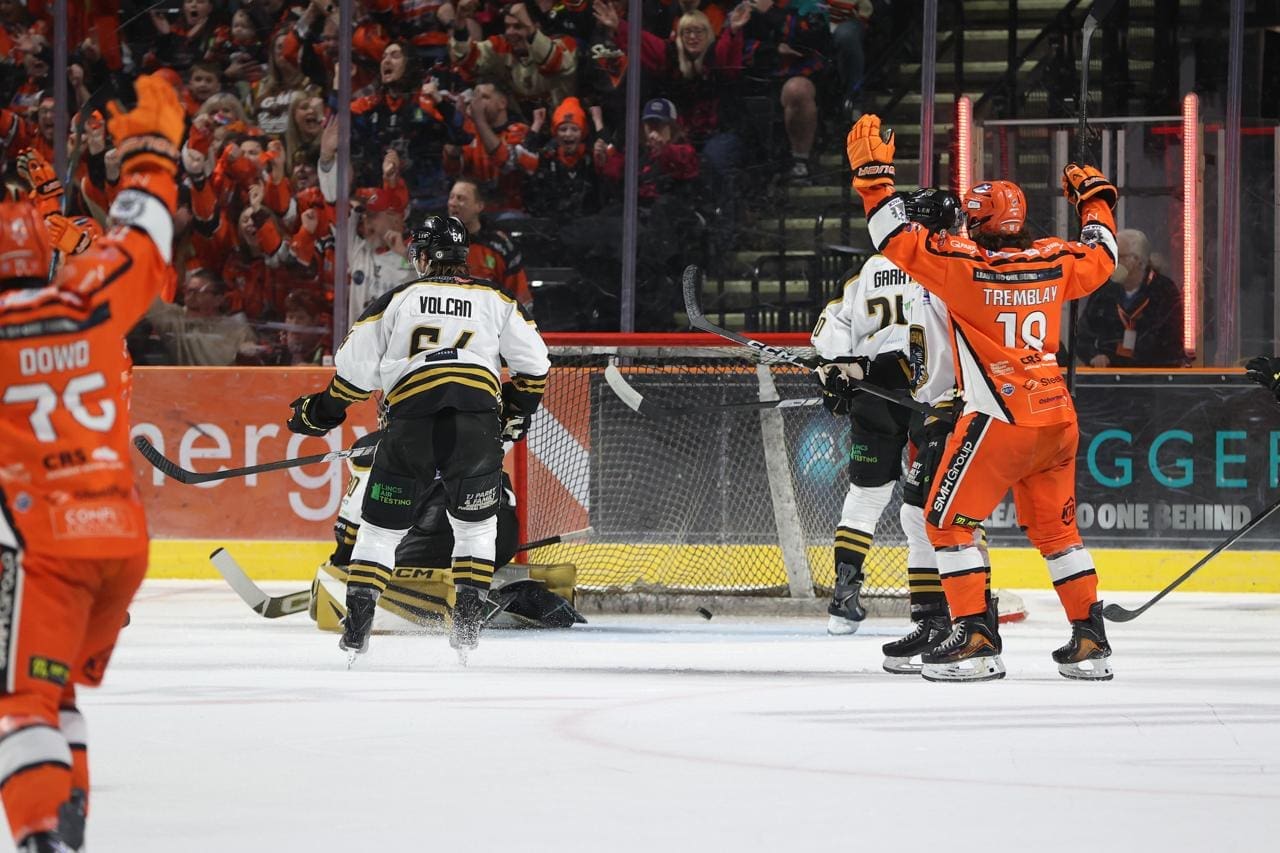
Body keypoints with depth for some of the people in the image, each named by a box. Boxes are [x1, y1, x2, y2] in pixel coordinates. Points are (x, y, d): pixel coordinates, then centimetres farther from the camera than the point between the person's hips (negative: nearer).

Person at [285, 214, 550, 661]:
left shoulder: (398, 298, 17)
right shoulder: (496, 300, 19)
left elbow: (356, 368, 11)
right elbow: (534, 363, 14)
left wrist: (321, 412, 25)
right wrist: (517, 411, 30)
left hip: (411, 419, 0)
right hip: (477, 419, 0)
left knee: (382, 525, 10)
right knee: (475, 525, 18)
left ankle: (357, 624, 3)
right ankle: (466, 622, 9)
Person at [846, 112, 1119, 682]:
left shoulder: (964, 264, -12)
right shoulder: (1054, 261, 3)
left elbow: (899, 241, -11)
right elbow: (1101, 258, 23)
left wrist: (872, 173, -4)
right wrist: (1096, 197, 38)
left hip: (998, 420, -6)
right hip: (1057, 418, 6)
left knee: (949, 522, 2)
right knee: (1055, 527, 17)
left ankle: (975, 639, -7)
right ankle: (1091, 642, 16)